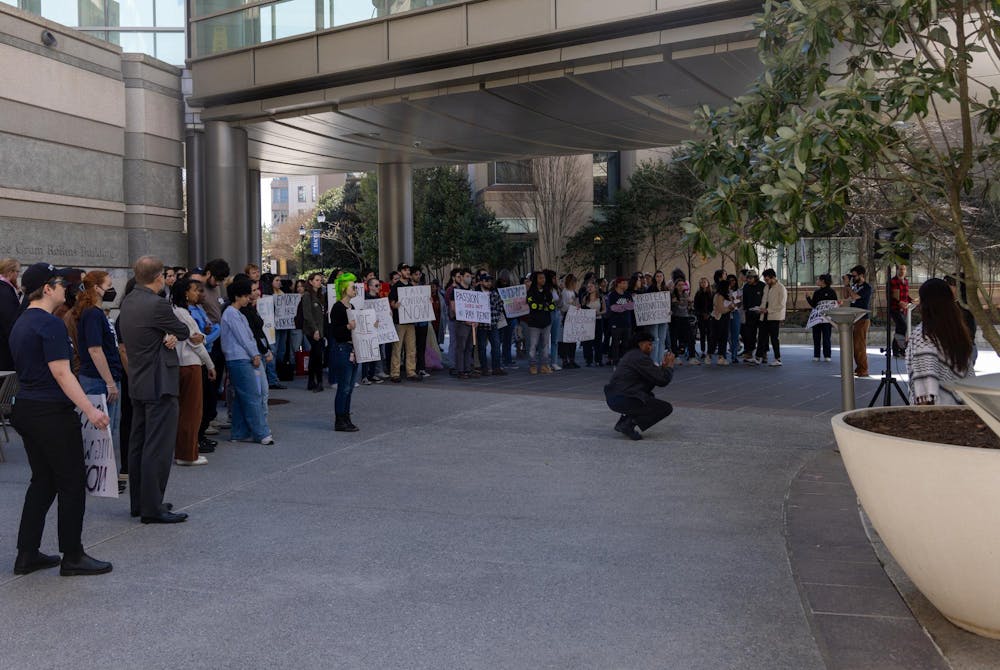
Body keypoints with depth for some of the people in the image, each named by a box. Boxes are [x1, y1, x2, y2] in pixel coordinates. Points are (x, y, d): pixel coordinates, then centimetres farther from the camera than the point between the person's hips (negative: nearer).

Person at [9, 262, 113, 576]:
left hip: (25, 409, 10)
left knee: (43, 481, 16)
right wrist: (90, 410, -24)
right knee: (72, 483, 0)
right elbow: (61, 373, -21)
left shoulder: (21, 323, 14)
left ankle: (27, 555, 19)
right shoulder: (50, 324, -16)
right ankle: (73, 556, 6)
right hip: (52, 413, -10)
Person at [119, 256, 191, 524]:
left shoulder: (128, 302, 9)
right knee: (159, 447, -5)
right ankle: (152, 508, -3)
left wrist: (169, 337, -7)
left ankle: (138, 502, 23)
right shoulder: (157, 304, -18)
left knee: (138, 444, 15)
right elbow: (184, 331, -8)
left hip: (137, 382, 9)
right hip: (159, 384, -9)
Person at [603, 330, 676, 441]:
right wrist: (670, 365, 5)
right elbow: (662, 380, -10)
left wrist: (663, 366, 18)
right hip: (624, 400, -10)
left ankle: (623, 422, 19)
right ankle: (629, 425, -9)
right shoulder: (641, 358, -11)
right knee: (667, 408, 0)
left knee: (650, 397, 36)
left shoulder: (631, 355, 19)